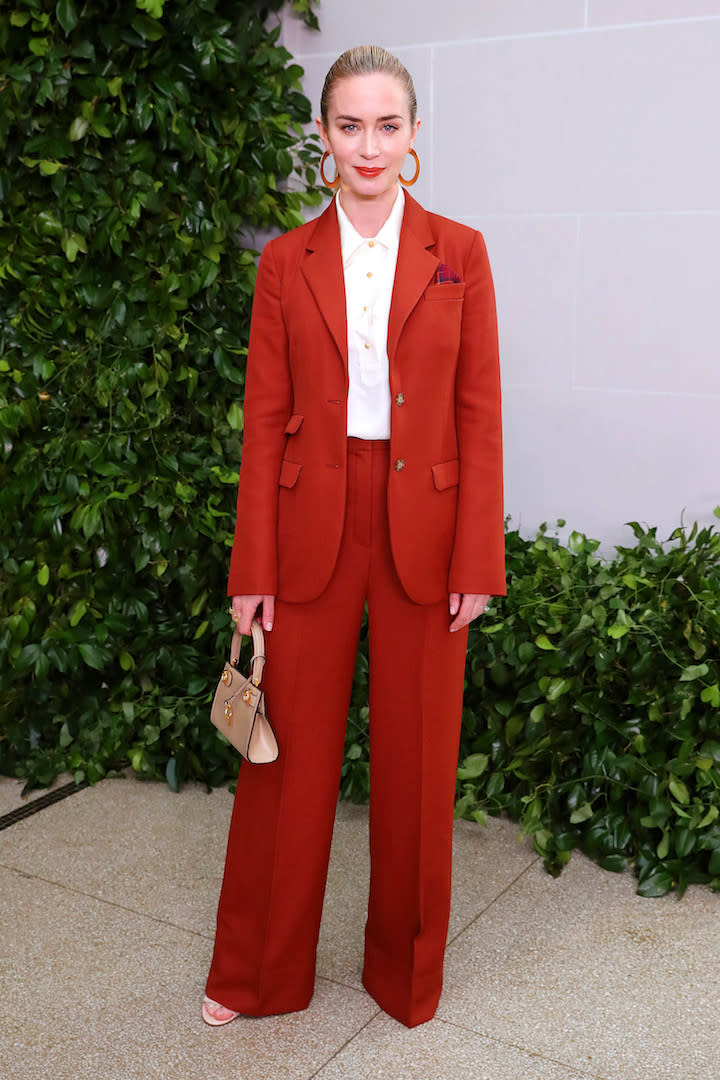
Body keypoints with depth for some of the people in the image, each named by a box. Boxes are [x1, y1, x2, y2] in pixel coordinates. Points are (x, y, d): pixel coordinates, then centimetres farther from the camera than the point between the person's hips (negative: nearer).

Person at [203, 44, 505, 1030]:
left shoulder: (459, 253, 2)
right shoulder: (287, 262, 4)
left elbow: (479, 414, -1)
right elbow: (265, 419, 2)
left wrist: (477, 561, -7)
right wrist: (253, 569, -2)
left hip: (424, 528, 0)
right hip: (313, 526, 1)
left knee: (416, 756, 10)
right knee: (293, 753, 9)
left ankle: (406, 968, 32)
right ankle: (259, 973, 29)